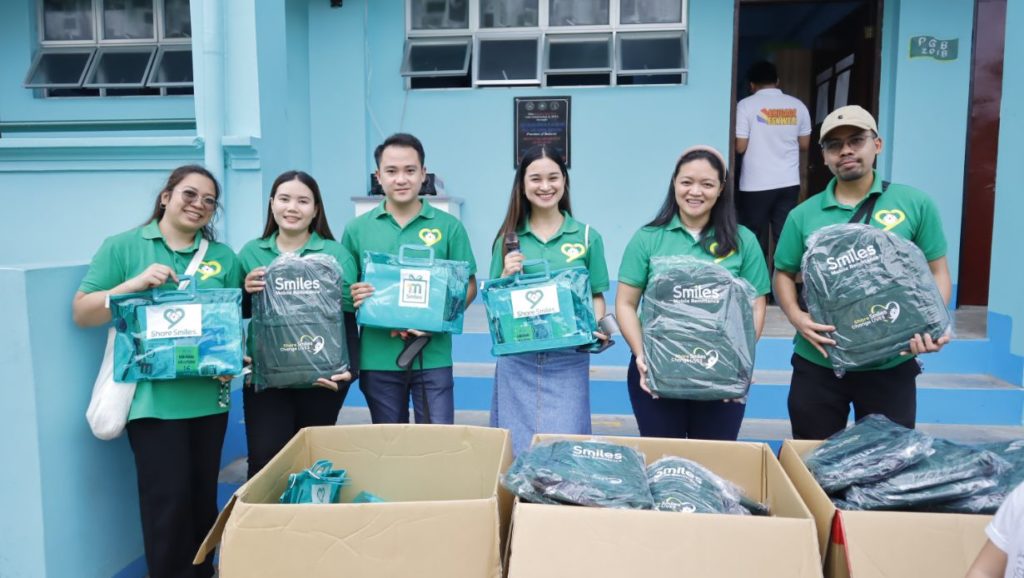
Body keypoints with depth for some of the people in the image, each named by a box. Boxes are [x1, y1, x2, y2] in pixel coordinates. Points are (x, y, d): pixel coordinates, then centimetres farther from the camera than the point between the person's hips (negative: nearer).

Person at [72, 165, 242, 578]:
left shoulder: (223, 257, 9)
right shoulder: (122, 246, 2)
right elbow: (81, 313, -1)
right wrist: (135, 284, -16)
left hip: (209, 397, 3)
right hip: (153, 397, -3)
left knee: (203, 495, 13)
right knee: (167, 498, -1)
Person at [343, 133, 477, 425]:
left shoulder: (449, 226, -1)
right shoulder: (357, 229, 3)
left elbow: (468, 286, 2)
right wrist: (354, 295, -14)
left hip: (433, 356, -1)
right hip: (377, 358, 2)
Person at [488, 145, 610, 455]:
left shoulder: (587, 236, 3)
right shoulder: (508, 238, 5)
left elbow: (596, 296, 7)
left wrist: (597, 329, -12)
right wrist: (507, 275, -11)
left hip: (568, 360, -1)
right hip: (516, 360, 1)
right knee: (516, 444, 9)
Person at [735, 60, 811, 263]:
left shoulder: (746, 105, -6)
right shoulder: (798, 105, 6)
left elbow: (740, 147, -9)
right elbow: (804, 145, 10)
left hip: (756, 185, -3)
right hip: (789, 183, 4)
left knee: (755, 240, 5)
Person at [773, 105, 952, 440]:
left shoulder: (916, 204, -1)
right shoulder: (803, 215, 1)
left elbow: (937, 271, 3)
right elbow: (784, 274, 8)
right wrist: (796, 317, -11)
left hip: (892, 365, 0)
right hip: (818, 363, 1)